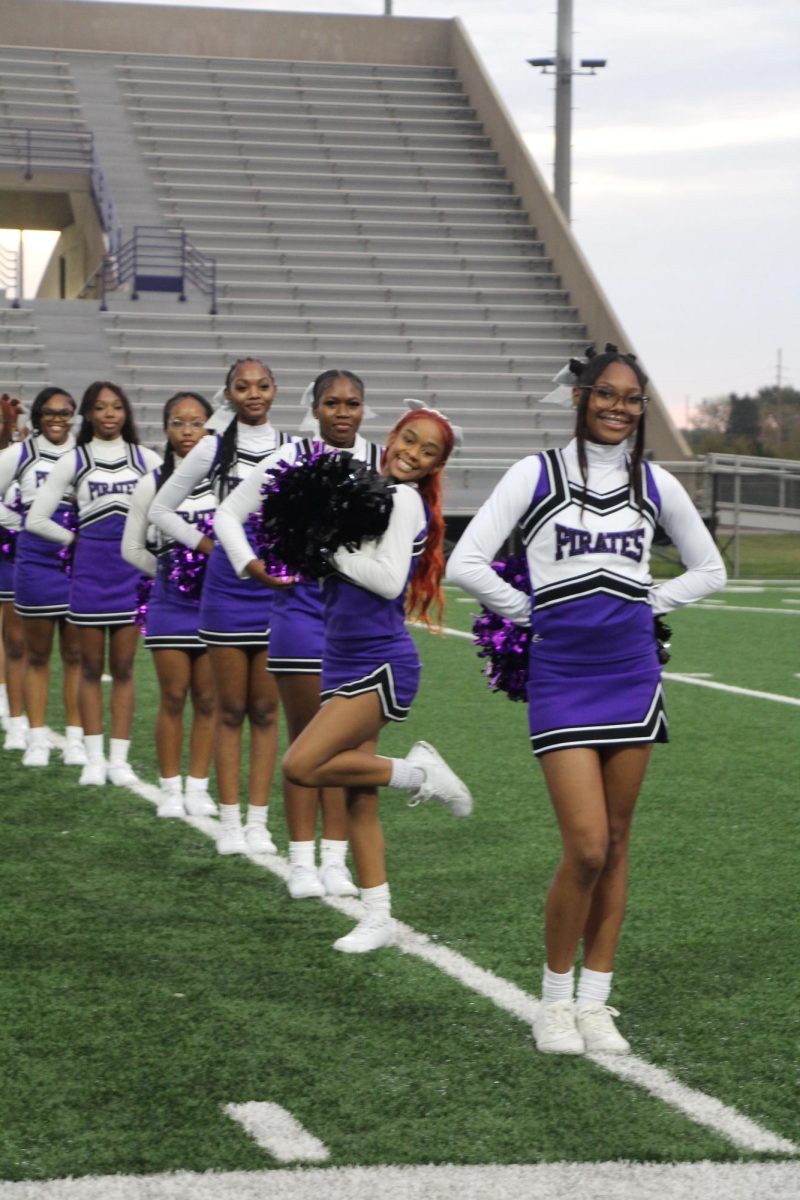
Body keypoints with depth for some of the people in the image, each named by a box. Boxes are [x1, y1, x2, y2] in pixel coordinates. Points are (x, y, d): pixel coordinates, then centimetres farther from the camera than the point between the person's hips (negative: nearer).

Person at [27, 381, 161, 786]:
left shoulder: (146, 458, 6)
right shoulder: (74, 461, 3)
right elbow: (36, 518, 2)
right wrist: (75, 540, 2)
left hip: (134, 568, 1)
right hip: (90, 568, 0)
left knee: (123, 667, 3)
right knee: (91, 666, 4)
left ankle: (119, 759, 6)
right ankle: (94, 759, 9)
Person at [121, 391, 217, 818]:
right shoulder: (153, 483, 0)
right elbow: (132, 548, 6)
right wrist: (171, 570, -1)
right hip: (170, 603, 0)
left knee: (208, 699, 4)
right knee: (173, 698, 2)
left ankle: (198, 787, 13)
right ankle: (170, 789, 10)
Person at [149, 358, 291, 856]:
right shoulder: (214, 449, 1)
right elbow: (161, 508, 7)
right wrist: (206, 545, -1)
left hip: (278, 587, 1)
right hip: (227, 587, -1)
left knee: (265, 711, 4)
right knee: (231, 710, 4)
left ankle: (258, 821, 9)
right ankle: (230, 823, 8)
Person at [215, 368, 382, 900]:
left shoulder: (385, 462, 3)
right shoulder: (291, 459, -1)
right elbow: (229, 513, 4)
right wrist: (251, 564, -7)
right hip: (304, 606, -2)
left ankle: (336, 861, 11)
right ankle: (302, 862, 8)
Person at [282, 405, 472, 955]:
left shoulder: (403, 501, -10)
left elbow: (389, 580, -21)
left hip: (380, 664, -8)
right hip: (345, 663, 8)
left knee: (302, 765, -19)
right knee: (358, 798, 8)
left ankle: (415, 772, -2)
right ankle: (378, 919, 14)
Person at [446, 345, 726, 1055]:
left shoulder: (655, 485, 7)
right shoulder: (537, 475, -3)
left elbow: (709, 570, 20)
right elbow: (466, 564, -7)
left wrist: (643, 607, 9)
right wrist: (530, 613, -1)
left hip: (632, 675, 3)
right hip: (562, 680, -3)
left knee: (615, 844, 6)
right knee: (586, 848, -11)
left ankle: (595, 1002, 16)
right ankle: (555, 1001, 7)